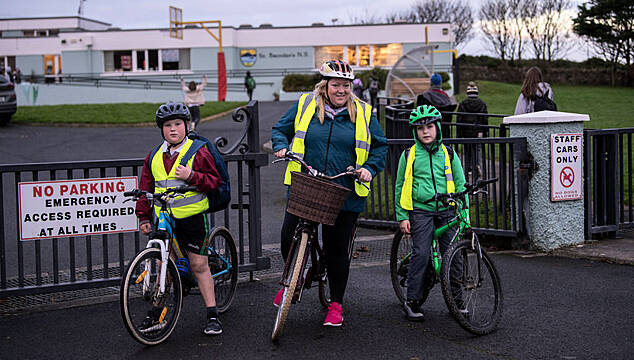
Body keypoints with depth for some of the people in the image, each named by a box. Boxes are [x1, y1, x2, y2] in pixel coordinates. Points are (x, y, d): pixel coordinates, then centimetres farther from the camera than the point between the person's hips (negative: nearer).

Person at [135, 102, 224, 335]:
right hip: (163, 219, 4)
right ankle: (157, 311, 21)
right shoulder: (154, 158, 10)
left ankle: (212, 315, 6)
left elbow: (214, 181, -4)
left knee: (199, 265, -1)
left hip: (192, 217, -4)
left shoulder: (198, 153, -2)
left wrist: (191, 176, -18)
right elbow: (145, 189, 15)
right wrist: (143, 218, 11)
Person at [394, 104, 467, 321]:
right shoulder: (409, 155, 5)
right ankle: (412, 301, -3)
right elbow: (400, 187, 9)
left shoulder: (448, 154, 9)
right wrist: (402, 217, 4)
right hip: (421, 211, -2)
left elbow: (460, 185, 13)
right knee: (421, 254, -12)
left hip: (446, 211, 2)